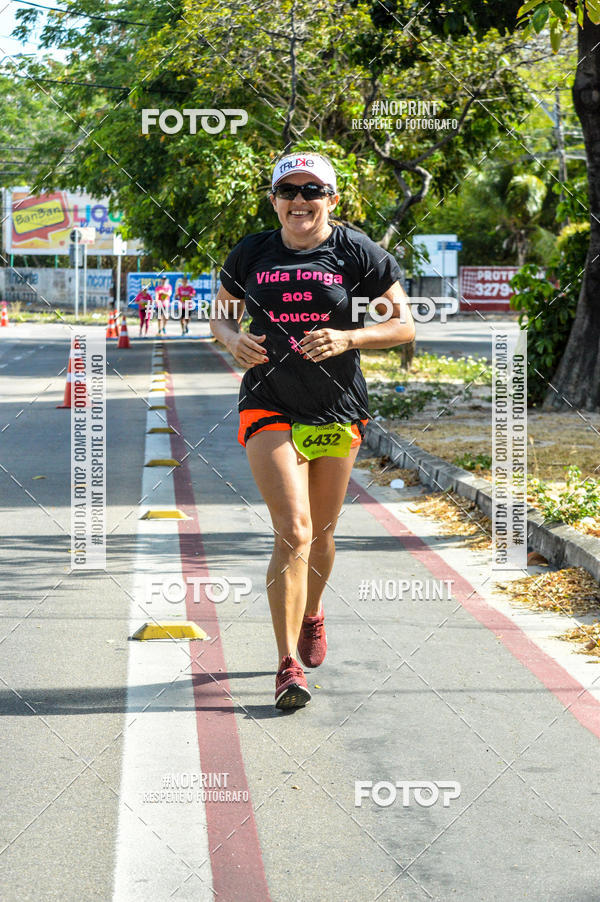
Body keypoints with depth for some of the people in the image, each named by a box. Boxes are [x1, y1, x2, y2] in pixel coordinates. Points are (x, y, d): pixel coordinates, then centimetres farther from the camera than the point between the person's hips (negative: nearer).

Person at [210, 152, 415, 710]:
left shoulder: (356, 254, -4)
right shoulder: (251, 255, 2)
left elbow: (404, 324, -2)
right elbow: (221, 313, 16)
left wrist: (347, 338, -18)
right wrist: (233, 339, -7)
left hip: (337, 412, 1)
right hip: (270, 407, -1)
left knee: (320, 535, 14)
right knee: (292, 531, -16)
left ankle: (311, 616, 46)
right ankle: (288, 667, -15)